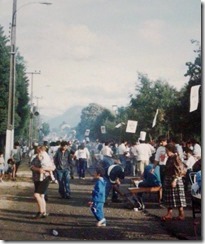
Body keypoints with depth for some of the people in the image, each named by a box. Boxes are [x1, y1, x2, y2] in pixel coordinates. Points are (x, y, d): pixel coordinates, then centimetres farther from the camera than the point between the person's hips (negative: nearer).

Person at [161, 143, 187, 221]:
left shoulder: (176, 158, -15)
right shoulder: (169, 158, 11)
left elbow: (179, 171, -19)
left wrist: (175, 180, -24)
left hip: (175, 180, -9)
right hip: (168, 180, 9)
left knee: (178, 198, -2)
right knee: (169, 198, 11)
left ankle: (181, 214, 5)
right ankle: (169, 213, 18)